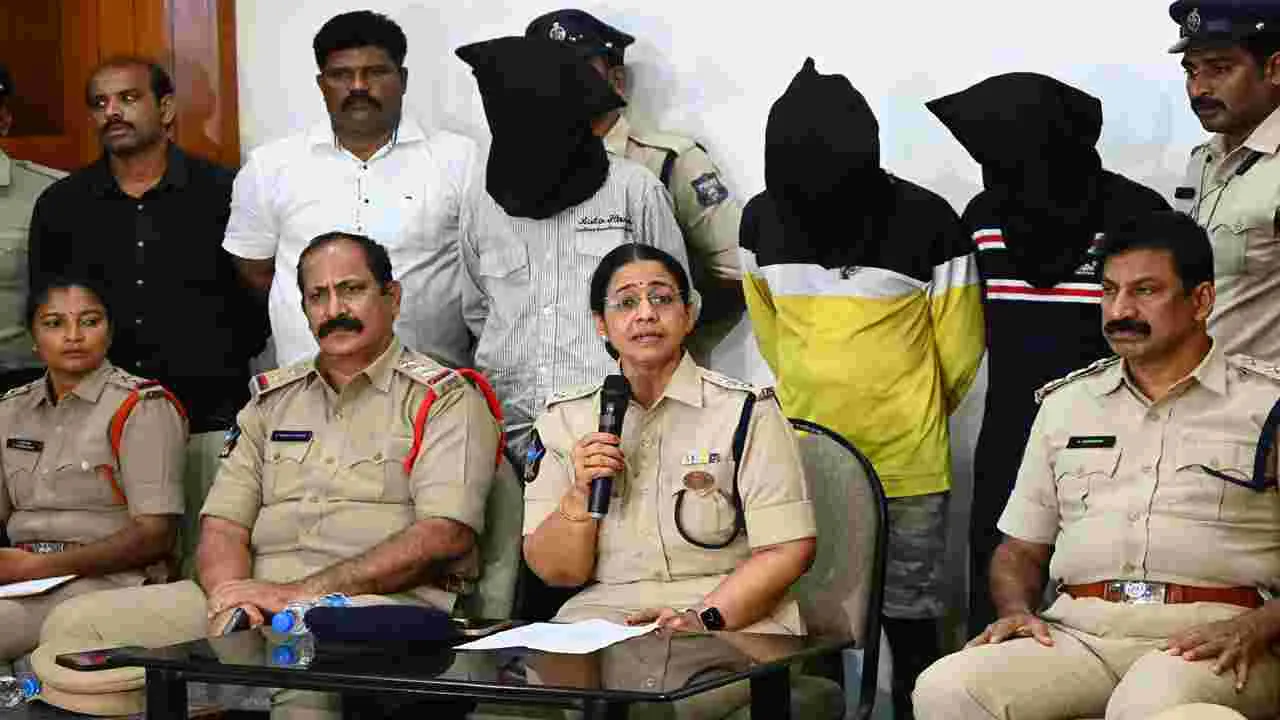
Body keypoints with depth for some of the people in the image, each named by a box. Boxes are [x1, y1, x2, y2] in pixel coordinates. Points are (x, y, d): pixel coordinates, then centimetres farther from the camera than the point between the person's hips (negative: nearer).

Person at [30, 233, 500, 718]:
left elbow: (445, 535, -10)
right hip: (259, 592, 6)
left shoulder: (445, 399, 5)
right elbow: (223, 522, 17)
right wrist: (231, 598, -9)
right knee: (74, 625, -10)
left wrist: (300, 592, -15)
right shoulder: (273, 398, 24)